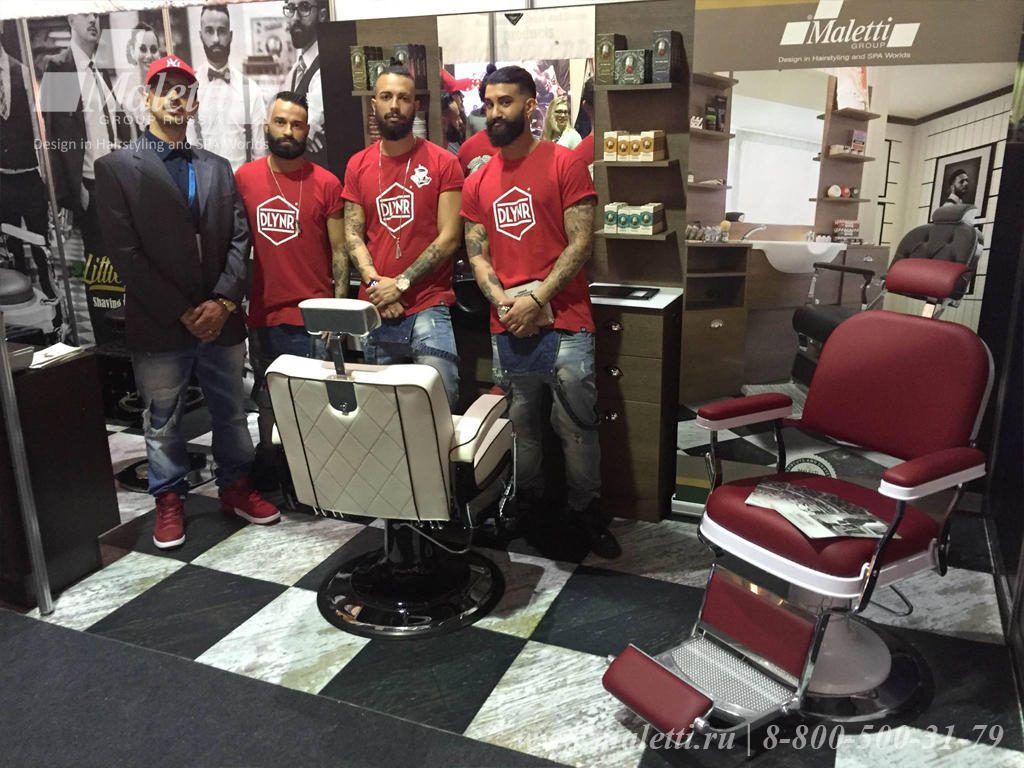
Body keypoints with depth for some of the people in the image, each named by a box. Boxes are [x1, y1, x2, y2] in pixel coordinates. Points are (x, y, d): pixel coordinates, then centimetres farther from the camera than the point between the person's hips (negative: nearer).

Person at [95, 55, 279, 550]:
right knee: (162, 421, 9)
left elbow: (239, 239, 6)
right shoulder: (116, 168, -1)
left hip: (221, 319, 3)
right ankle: (168, 501, 26)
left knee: (231, 412, 13)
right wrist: (183, 313, -12)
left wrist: (223, 301, -8)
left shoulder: (217, 168, 12)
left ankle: (235, 487, 30)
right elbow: (125, 252, -8)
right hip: (159, 327, -3)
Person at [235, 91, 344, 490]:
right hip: (262, 317, 2)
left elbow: (339, 251, 1)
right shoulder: (243, 178, 5)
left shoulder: (326, 183, -1)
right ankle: (268, 481, 30)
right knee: (268, 406, 14)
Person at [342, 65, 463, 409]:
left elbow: (449, 238, -6)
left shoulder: (442, 162, 0)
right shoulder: (357, 165, 11)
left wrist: (401, 283, -12)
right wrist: (375, 283, -9)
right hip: (374, 312, 3)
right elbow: (352, 233, 8)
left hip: (428, 307, -3)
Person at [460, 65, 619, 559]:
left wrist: (537, 299, -13)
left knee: (576, 428, 0)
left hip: (562, 323, -4)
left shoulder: (565, 164, 0)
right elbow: (476, 254, 11)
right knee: (519, 429, 11)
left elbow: (581, 242, -6)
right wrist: (502, 301, -8)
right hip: (506, 328, 4)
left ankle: (585, 515, 16)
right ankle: (530, 515, 25)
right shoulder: (478, 183, 13)